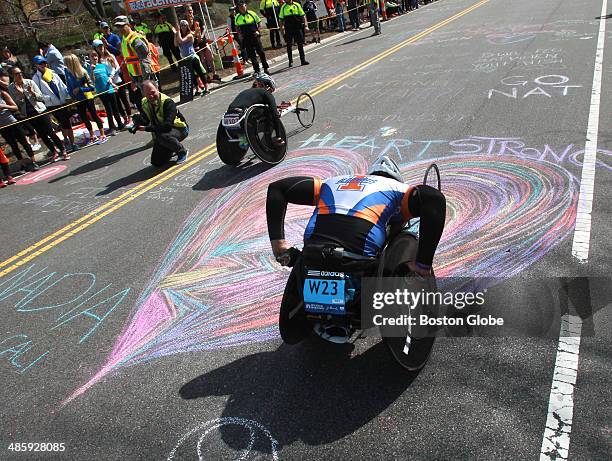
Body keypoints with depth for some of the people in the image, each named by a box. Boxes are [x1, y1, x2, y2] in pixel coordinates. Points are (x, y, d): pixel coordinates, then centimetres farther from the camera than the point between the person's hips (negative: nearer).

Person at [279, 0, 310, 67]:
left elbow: (302, 16, 7)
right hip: (288, 28, 0)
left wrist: (305, 25, -2)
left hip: (298, 27, 0)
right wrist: (282, 28, 3)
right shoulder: (283, 7, 6)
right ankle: (290, 61, 13)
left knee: (300, 44, 0)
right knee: (289, 45, 3)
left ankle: (303, 60, 6)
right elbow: (281, 19, 9)